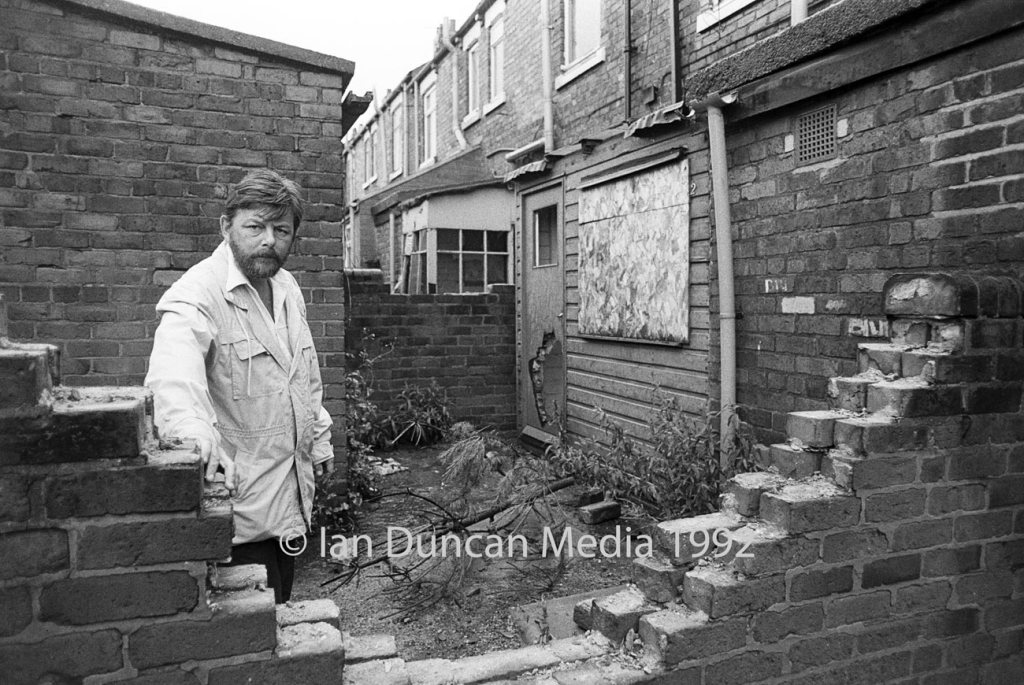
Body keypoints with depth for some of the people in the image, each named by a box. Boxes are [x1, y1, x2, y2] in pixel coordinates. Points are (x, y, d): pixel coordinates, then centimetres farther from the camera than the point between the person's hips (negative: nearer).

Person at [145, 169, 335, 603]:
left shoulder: (287, 288, 8)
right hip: (236, 494, -7)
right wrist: (193, 430, -57)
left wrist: (319, 439, 20)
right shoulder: (198, 293, -18)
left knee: (281, 614, 18)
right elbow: (174, 375, -38)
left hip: (291, 486, 8)